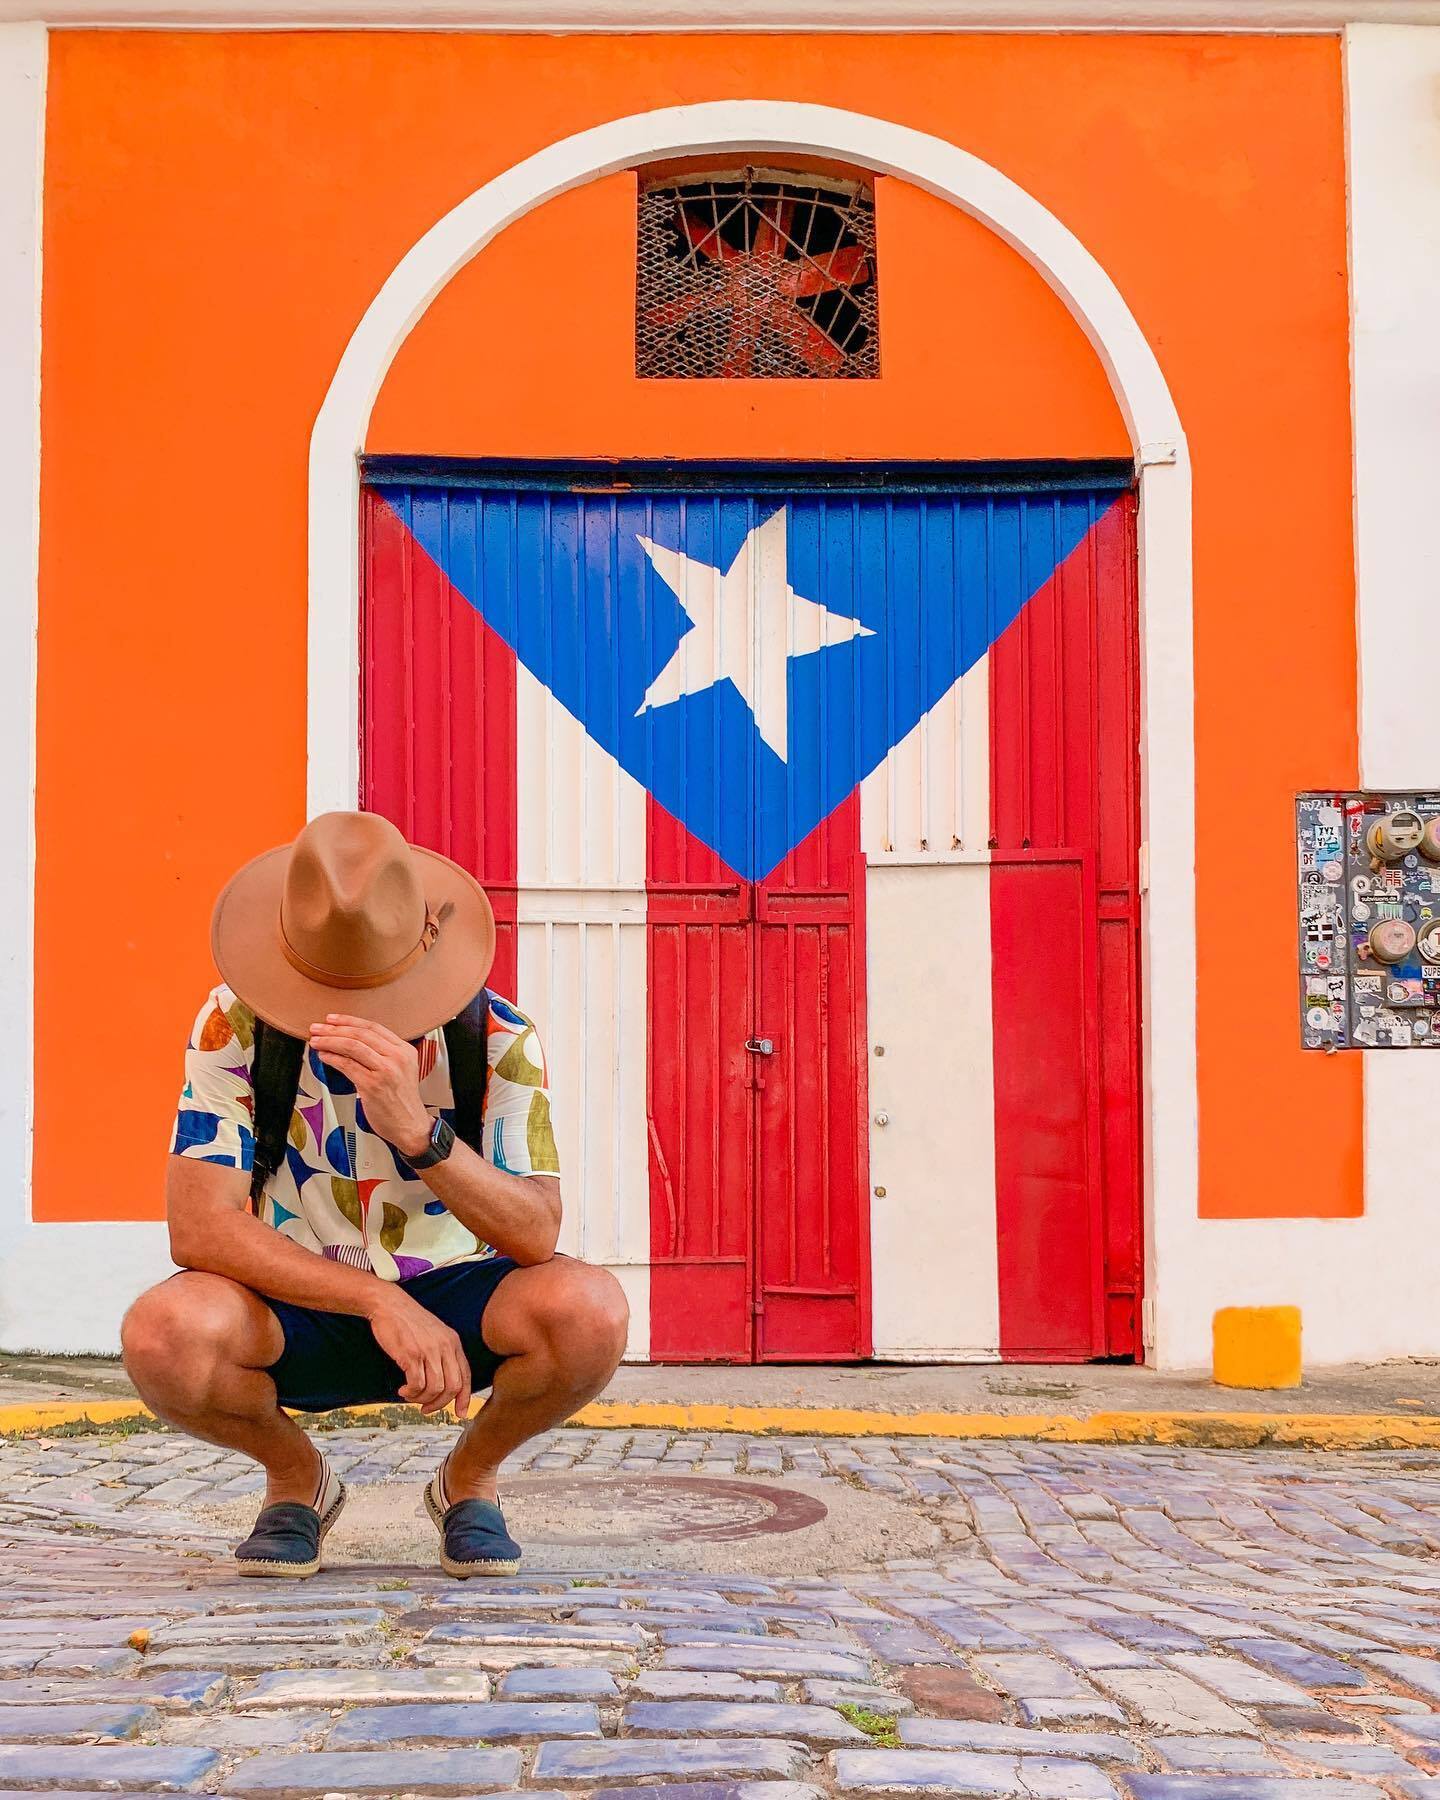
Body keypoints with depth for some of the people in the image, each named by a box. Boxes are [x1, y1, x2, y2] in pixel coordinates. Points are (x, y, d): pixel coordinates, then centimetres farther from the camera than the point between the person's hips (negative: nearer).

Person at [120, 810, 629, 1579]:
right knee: (164, 1332, -33)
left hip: (451, 1300, 0)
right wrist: (379, 1301, -31)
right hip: (300, 1314, 0)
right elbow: (198, 1227, -22)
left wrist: (419, 1131, -42)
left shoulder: (498, 1039, -15)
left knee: (588, 1311, -32)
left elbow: (535, 1236, -25)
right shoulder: (235, 1025, -16)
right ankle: (295, 1478, 3)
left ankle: (471, 1477, 3)